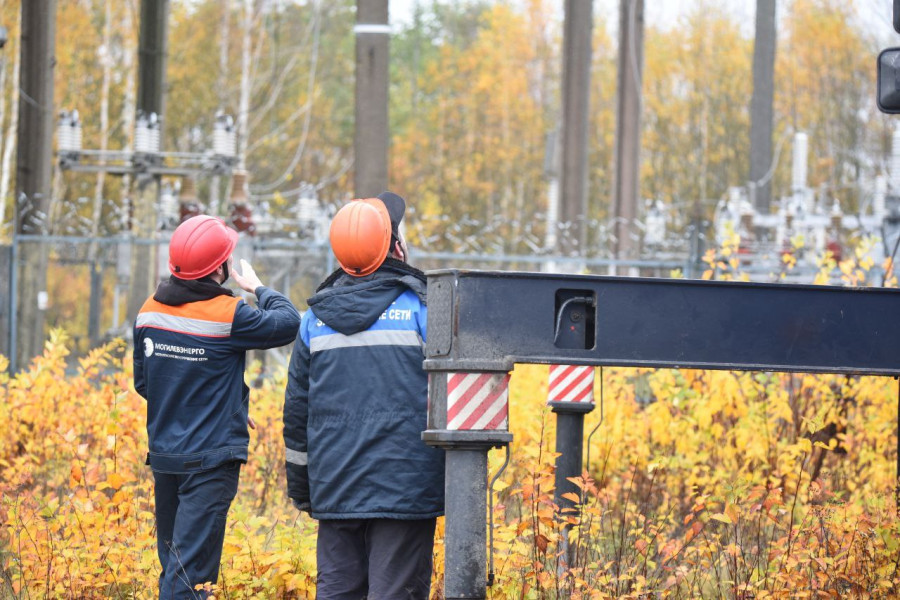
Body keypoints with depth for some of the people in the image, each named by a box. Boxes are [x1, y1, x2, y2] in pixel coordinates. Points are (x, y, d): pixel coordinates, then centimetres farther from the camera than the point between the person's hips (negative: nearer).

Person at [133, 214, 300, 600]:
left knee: (173, 564, 16)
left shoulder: (150, 312, 4)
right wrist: (257, 287, 10)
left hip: (163, 456, 7)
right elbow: (288, 322, -7)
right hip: (211, 460, -7)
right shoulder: (228, 315, -17)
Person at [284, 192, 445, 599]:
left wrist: (300, 488, 23)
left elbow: (297, 409, 14)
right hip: (405, 489, -4)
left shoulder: (316, 318, 8)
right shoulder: (420, 309, -5)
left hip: (335, 488, 4)